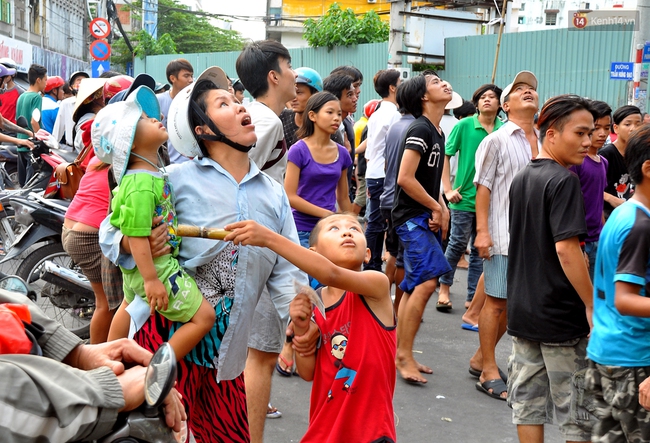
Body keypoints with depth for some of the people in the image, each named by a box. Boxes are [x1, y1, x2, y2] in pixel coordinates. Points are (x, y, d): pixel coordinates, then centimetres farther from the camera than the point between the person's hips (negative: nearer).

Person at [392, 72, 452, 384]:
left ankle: (400, 354, 17)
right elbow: (405, 178, -20)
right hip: (412, 217, -9)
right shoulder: (420, 130, -13)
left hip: (425, 217, 9)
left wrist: (441, 209, 7)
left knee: (414, 287, 10)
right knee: (428, 280, -18)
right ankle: (404, 355, -11)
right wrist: (436, 207, -11)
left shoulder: (437, 133, 16)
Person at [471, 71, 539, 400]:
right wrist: (482, 231, -13)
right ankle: (489, 372, 8)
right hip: (503, 234, -5)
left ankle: (481, 358, 26)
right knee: (496, 301, -1)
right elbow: (483, 188, -6)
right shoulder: (496, 141, -2)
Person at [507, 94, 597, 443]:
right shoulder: (564, 181, -16)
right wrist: (592, 305, -17)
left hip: (522, 309, 8)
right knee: (579, 413, 4)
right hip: (561, 315, -8)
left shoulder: (521, 178, 10)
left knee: (528, 401, 13)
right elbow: (566, 248, -23)